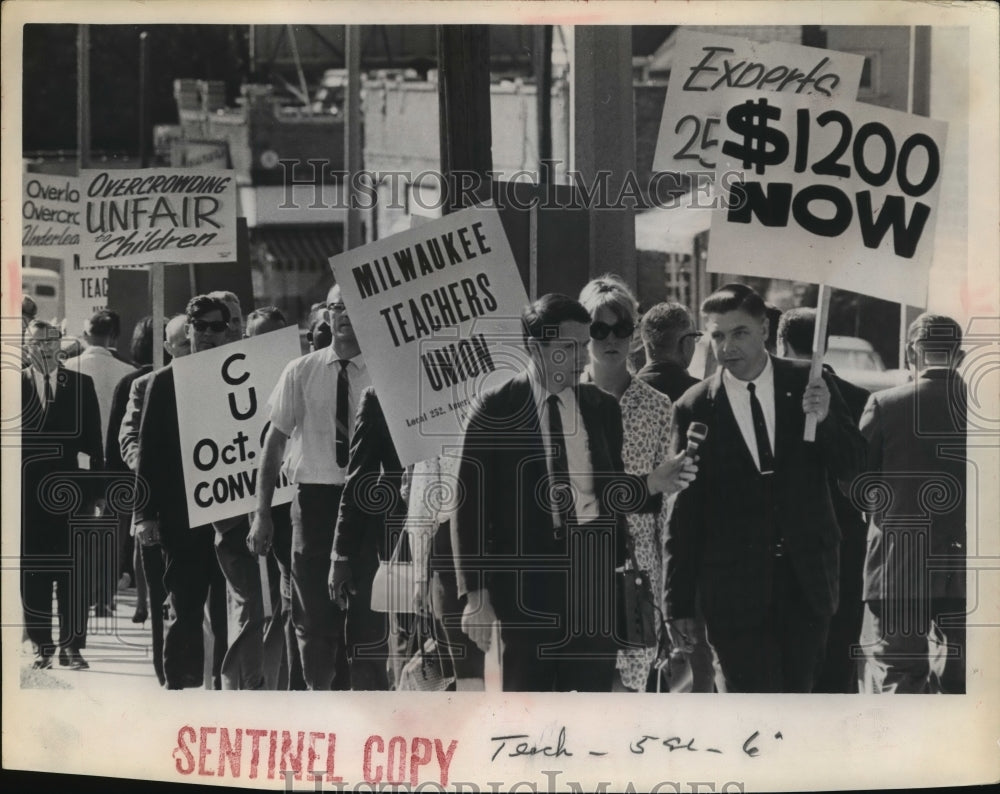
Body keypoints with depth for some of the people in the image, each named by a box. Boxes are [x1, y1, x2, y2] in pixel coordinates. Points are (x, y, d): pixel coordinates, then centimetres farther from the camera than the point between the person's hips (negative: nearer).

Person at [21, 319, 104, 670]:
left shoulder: (81, 385, 7)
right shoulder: (15, 385, 5)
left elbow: (93, 439, 7)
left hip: (70, 491, 0)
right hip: (28, 492, 0)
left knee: (73, 571, -2)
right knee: (33, 572, 4)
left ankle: (72, 645, 4)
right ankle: (41, 645, 11)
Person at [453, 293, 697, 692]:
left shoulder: (603, 408, 10)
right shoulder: (495, 409, -3)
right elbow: (471, 505, -3)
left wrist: (651, 484, -5)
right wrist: (476, 592, -7)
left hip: (592, 579, 3)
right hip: (526, 580, -3)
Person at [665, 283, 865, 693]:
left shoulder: (808, 384, 1)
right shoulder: (694, 409, -3)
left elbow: (851, 467, 4)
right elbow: (683, 513, 0)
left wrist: (825, 418, -17)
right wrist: (679, 604, 0)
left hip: (807, 579, 2)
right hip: (735, 588, -2)